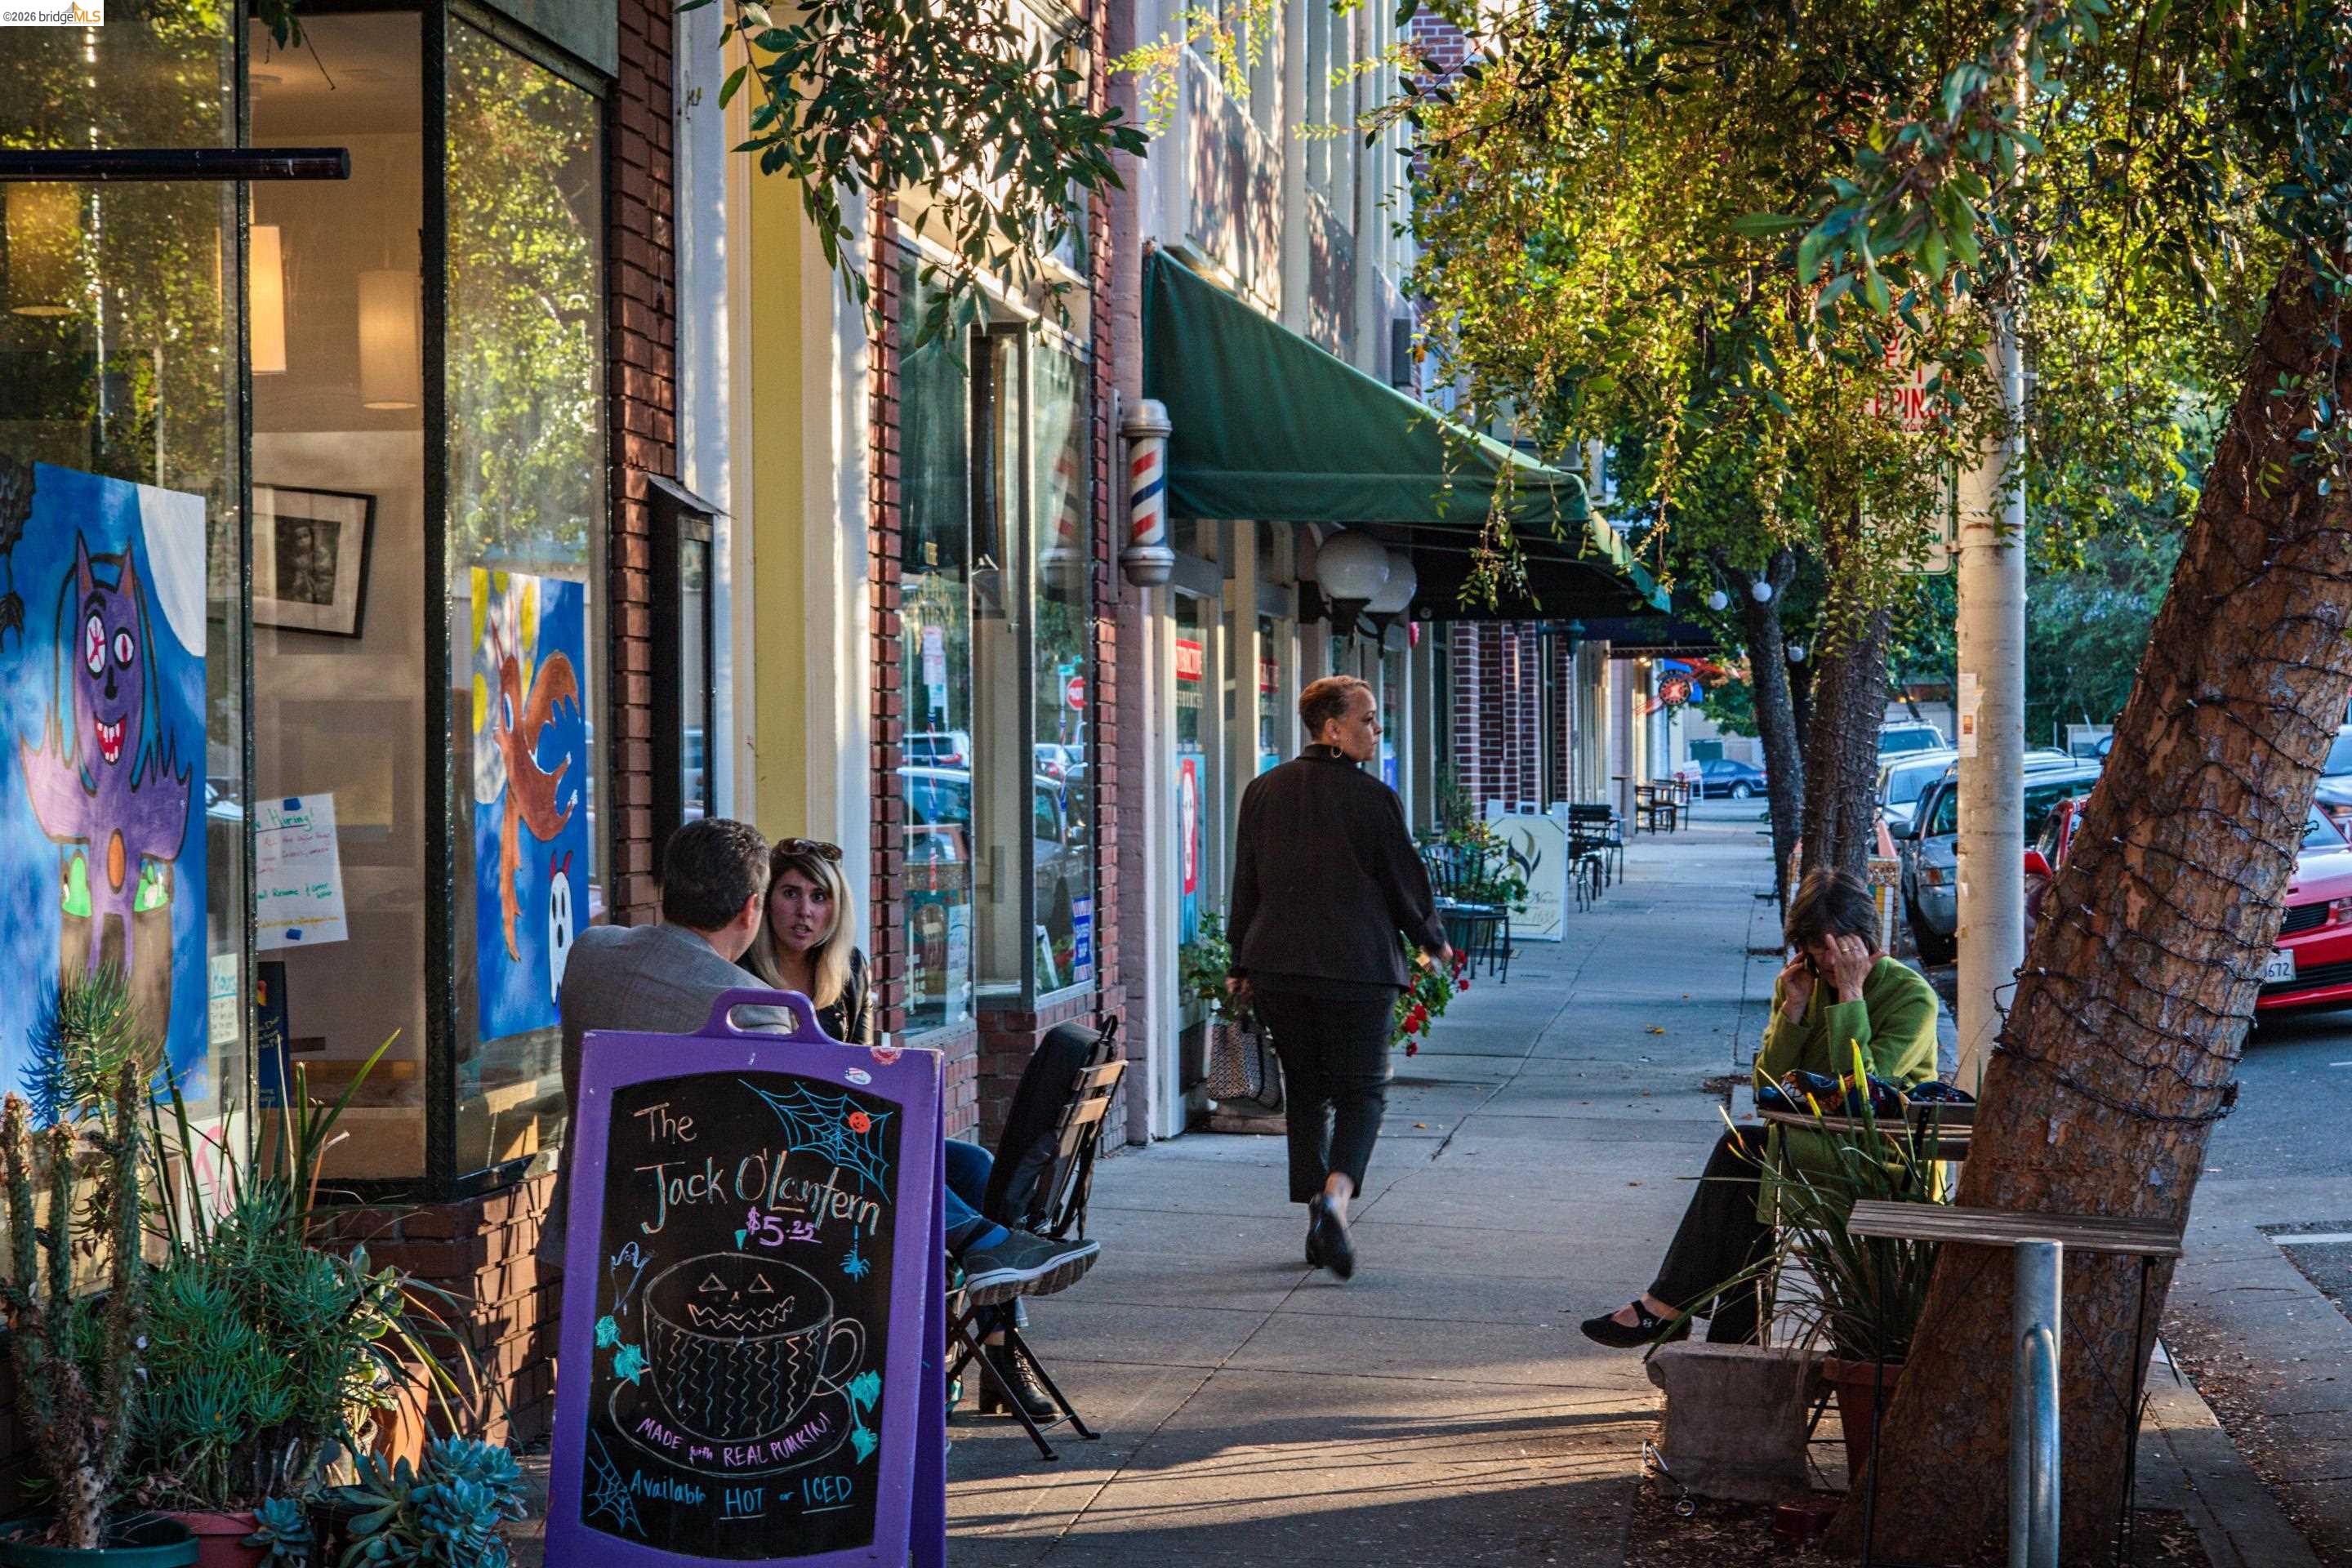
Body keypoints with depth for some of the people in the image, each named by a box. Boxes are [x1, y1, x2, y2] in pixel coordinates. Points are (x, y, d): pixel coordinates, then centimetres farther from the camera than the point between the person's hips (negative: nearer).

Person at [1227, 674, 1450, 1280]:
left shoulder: (1263, 792, 5)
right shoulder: (1372, 798, -10)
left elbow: (1246, 884, 10)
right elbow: (1405, 881, -2)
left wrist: (1242, 967, 18)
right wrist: (1432, 941, 16)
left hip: (1276, 966, 5)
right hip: (1355, 967, -4)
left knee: (1305, 1090, 15)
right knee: (1362, 1091, 4)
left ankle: (1317, 1225, 12)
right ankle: (1334, 1200, -19)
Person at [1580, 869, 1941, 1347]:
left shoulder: (1912, 995, -9)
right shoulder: (1800, 985, 9)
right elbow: (1768, 1088, 1)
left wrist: (1850, 994, -21)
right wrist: (1793, 1008, -10)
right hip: (1817, 1142, 6)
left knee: (1743, 1150, -25)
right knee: (1743, 1151, -28)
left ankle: (1668, 1306, -21)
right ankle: (1736, 1335, -25)